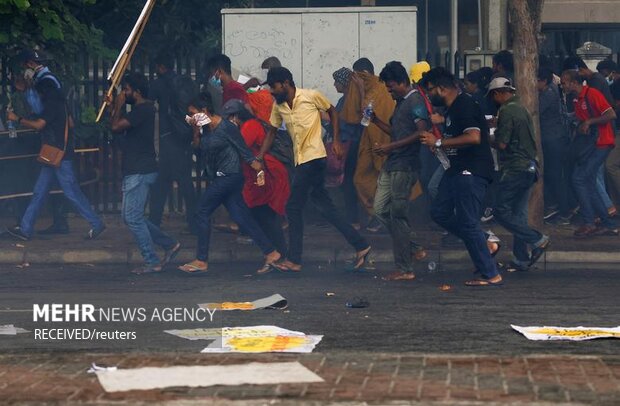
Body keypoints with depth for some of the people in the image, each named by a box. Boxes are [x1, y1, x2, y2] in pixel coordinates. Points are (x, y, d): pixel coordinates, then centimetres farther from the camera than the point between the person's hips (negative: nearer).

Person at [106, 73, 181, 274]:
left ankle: (152, 262, -3)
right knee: (131, 217, 14)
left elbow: (116, 126, -21)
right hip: (134, 172, 11)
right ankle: (169, 244, 16)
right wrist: (113, 107, 18)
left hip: (140, 172, -11)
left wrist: (118, 106, -7)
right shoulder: (140, 109, 18)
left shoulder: (143, 109, -15)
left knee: (133, 217, -7)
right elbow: (119, 128, 25)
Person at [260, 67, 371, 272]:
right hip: (301, 161, 7)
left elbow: (332, 112, 3)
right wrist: (258, 158, 7)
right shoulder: (278, 106, 9)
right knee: (325, 207, 8)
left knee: (293, 207, -6)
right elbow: (272, 132, 16)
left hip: (313, 158, -7)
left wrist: (336, 141, -3)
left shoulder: (311, 96, -9)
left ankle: (294, 259, 1)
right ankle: (360, 246, 12)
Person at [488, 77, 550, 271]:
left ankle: (538, 240, -10)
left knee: (501, 211, -5)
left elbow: (502, 144, -17)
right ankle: (521, 259, 10)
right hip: (529, 166, 9)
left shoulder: (506, 111, -13)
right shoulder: (522, 109, 16)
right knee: (519, 213, 11)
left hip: (514, 168, -9)